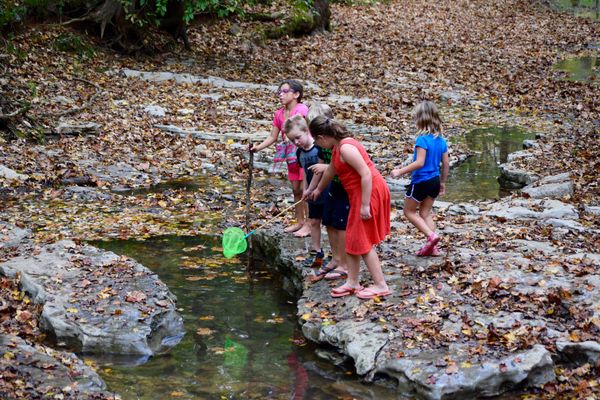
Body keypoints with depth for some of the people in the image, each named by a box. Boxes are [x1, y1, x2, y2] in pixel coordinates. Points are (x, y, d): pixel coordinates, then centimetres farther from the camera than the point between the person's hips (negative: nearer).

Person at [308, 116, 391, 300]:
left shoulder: (346, 148, -22)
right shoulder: (337, 147, 10)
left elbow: (366, 174, -26)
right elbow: (331, 170, 28)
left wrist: (365, 205, -25)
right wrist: (318, 189, 44)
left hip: (370, 192, -10)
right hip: (359, 194, 10)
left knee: (362, 241, -3)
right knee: (353, 239, 14)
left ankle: (381, 286, 3)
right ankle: (352, 283, 21)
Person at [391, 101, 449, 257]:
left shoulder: (422, 140, -19)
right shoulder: (441, 140, 4)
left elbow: (419, 163, -26)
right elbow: (446, 164, 8)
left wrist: (400, 171, -19)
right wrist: (442, 183, 19)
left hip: (421, 181, -7)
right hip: (434, 181, 7)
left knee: (409, 211, 10)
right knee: (425, 213, 16)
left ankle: (431, 235, -5)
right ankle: (432, 247, 11)